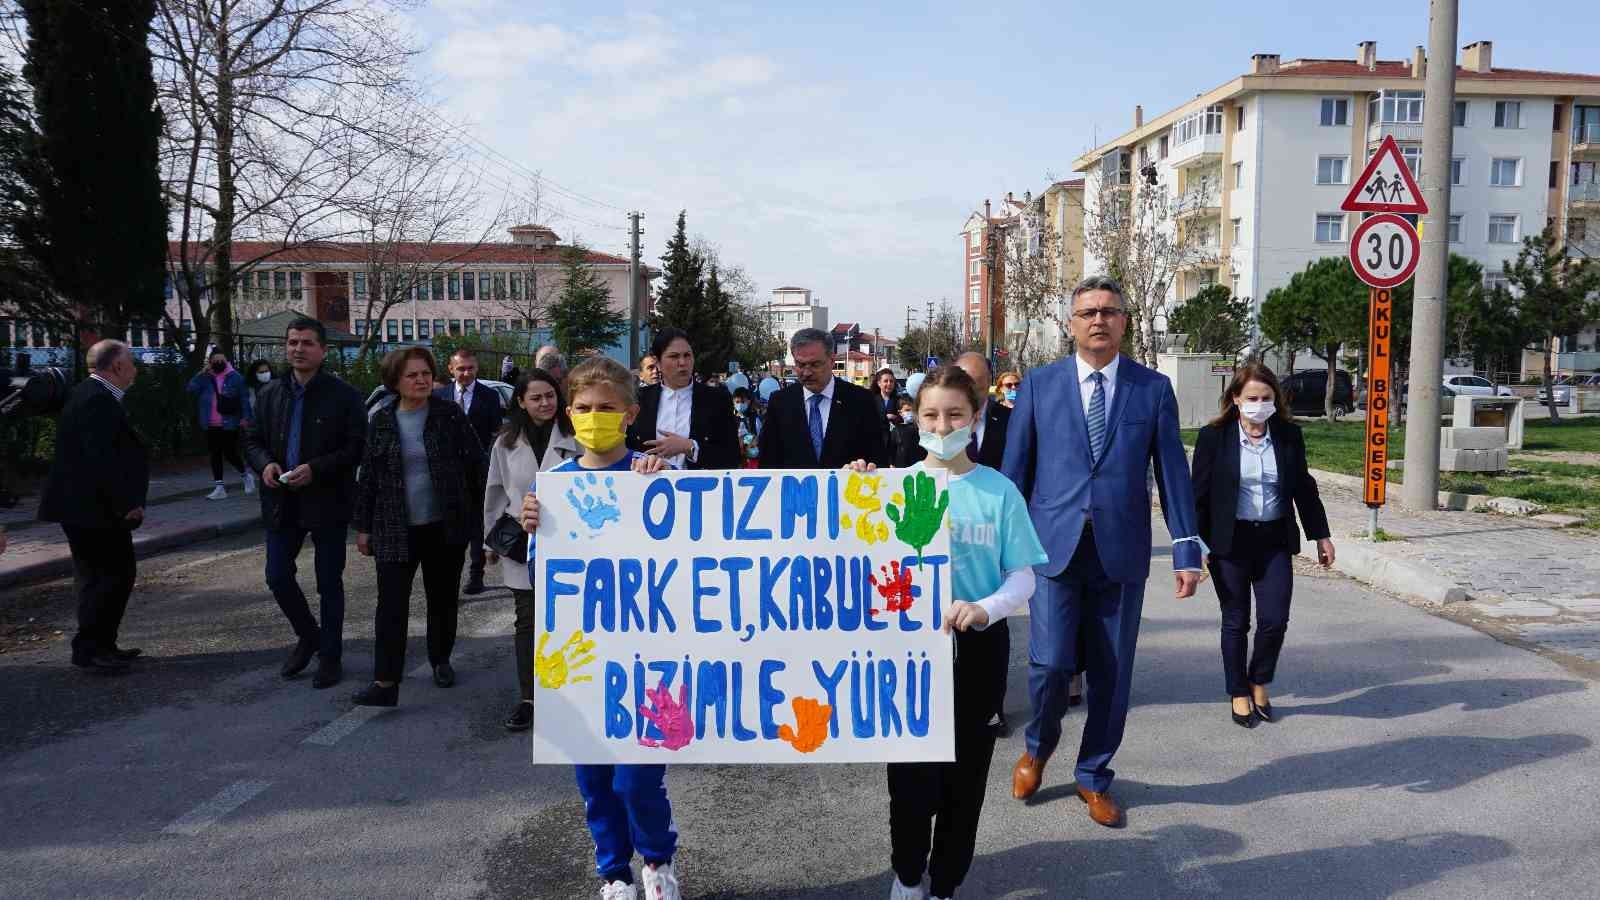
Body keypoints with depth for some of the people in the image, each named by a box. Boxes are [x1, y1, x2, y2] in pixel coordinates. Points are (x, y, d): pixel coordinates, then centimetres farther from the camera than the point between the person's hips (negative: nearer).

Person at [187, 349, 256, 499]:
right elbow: (190, 388, -8)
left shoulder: (235, 377, -3)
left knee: (230, 454, -3)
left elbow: (244, 398, -2)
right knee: (215, 455, 7)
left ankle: (246, 476, 25)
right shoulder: (205, 378, 6)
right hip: (211, 425, 4)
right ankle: (219, 488, 14)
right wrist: (203, 372, -11)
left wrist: (245, 417, -10)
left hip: (229, 425, -4)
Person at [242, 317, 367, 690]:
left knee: (329, 582, 6)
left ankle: (330, 656, 20)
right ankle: (308, 637, 32)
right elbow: (252, 439, 13)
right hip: (282, 502, 5)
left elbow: (356, 447, -11)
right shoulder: (270, 394, 8)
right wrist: (265, 464, -8)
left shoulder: (343, 395, -7)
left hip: (327, 502, -4)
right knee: (277, 576, 8)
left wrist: (316, 469, -22)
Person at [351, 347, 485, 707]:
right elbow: (368, 477, 7)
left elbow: (476, 463, -1)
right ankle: (385, 681, -5)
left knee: (443, 598, 13)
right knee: (391, 603, -6)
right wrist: (363, 527, 6)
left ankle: (441, 660, 33)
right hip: (396, 528, 0)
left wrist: (481, 512, -4)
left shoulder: (450, 415, -3)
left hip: (445, 526, 0)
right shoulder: (382, 422, 1)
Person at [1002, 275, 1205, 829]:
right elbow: (1014, 471, 4)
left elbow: (1172, 472, 3)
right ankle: (1038, 746, 24)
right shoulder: (1039, 386, 3)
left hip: (1121, 552, 1)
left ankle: (1094, 777, 29)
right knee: (1050, 664, -8)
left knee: (1111, 673, 8)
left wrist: (1187, 552, -2)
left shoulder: (1153, 388, 4)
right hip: (1054, 547, -1)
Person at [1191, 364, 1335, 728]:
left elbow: (1304, 488, 11)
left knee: (1274, 620, -1)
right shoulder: (1213, 437, -6)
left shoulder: (1289, 435, 3)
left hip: (1275, 540, 2)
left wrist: (1321, 535, 12)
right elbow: (1200, 493, -4)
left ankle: (1259, 683, 26)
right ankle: (1239, 694, 23)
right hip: (1231, 541, -2)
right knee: (1236, 622, 7)